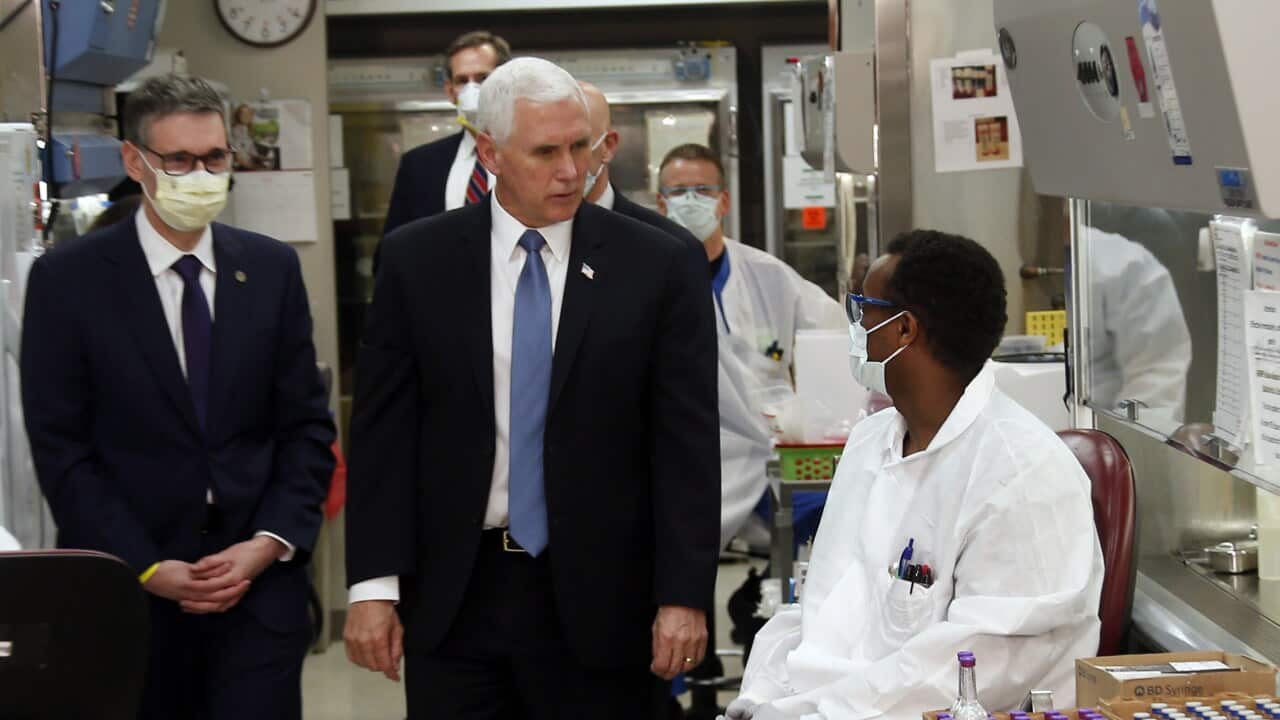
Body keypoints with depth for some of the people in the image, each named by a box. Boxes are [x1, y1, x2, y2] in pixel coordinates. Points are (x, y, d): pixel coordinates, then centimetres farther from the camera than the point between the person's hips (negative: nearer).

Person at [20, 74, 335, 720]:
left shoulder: (272, 268, 6)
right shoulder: (66, 278, -3)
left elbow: (307, 424, 7)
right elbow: (61, 447, -5)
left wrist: (271, 542, -6)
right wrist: (147, 568, -11)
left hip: (257, 578, 2)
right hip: (126, 592, -1)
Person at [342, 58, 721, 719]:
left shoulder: (659, 267, 0)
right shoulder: (416, 261, 3)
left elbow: (685, 443, -2)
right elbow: (383, 432, 3)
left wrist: (684, 594, -8)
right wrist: (373, 586, -4)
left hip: (599, 601, -1)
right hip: (453, 595, 1)